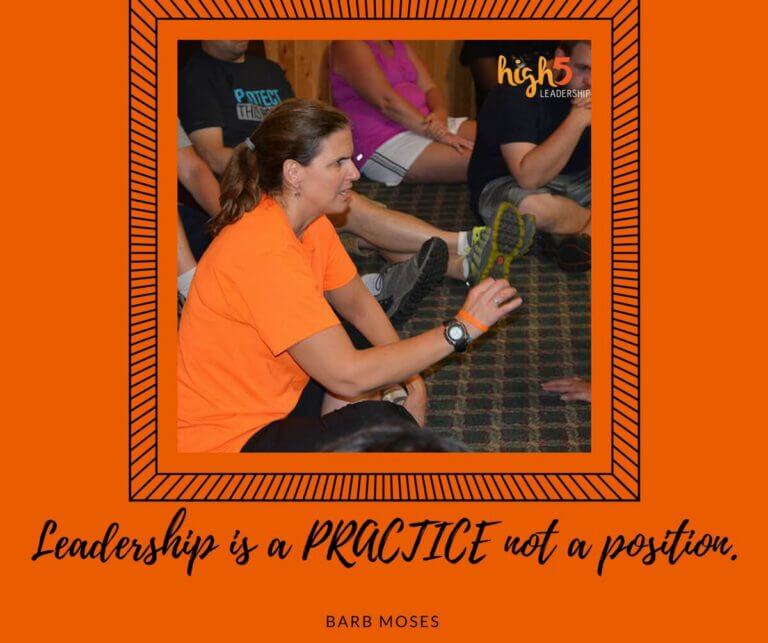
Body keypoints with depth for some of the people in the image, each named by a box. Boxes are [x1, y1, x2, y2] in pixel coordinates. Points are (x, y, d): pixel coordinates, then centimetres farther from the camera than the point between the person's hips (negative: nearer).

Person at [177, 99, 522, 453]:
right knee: (384, 424, -25)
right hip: (224, 441, -10)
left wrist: (410, 377, -3)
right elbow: (348, 375, -31)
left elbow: (358, 303, 12)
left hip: (267, 402, 10)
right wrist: (462, 327, -27)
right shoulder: (267, 253, -28)